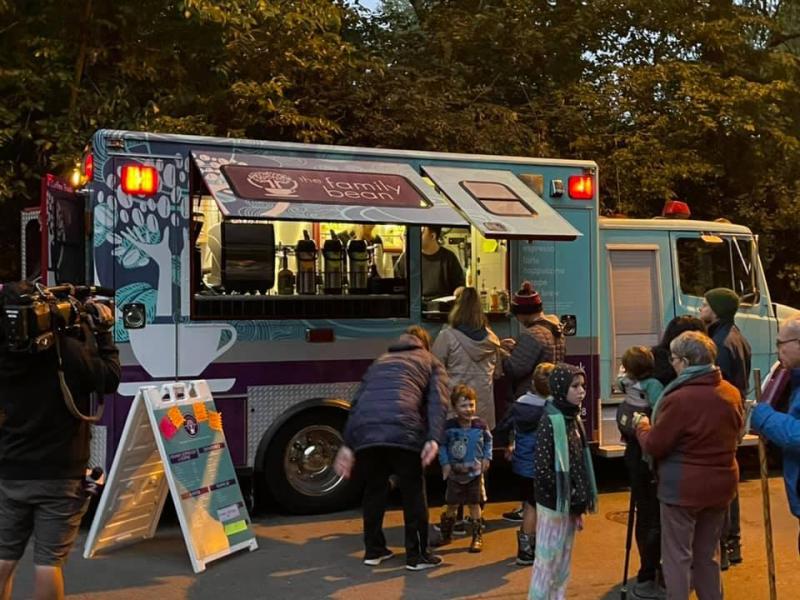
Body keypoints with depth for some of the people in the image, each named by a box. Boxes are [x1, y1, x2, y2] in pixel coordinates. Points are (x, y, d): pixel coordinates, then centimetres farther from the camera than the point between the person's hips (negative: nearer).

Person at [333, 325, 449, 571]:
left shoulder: (381, 360, 35)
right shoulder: (431, 362, 25)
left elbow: (357, 401, 25)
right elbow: (437, 401, 5)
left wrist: (347, 445, 21)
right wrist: (433, 439, -7)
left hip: (364, 431, 4)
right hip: (402, 431, -4)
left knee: (374, 489, 22)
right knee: (413, 492, 12)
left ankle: (373, 550, 29)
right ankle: (417, 555, 18)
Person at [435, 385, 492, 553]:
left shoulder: (480, 424, -9)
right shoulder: (449, 426, -14)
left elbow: (488, 441, 8)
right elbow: (442, 445, -4)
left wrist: (487, 458, 0)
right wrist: (445, 463, -12)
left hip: (475, 473, 1)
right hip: (455, 473, 0)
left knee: (474, 505, 7)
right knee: (451, 505, 9)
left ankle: (477, 537, 20)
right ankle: (446, 534, 28)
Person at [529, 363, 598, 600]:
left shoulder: (574, 419, 7)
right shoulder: (550, 423, -16)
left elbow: (579, 466, 12)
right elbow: (542, 471, -20)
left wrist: (579, 503, 10)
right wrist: (570, 497, -13)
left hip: (570, 505, 7)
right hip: (554, 505, -7)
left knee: (563, 565, 15)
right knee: (547, 563, 0)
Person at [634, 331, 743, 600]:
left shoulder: (679, 399, -22)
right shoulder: (732, 393, 1)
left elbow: (654, 446, -14)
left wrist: (642, 426, 4)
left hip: (683, 488, -7)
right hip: (720, 484, 7)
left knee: (677, 555, 5)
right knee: (707, 554, 19)